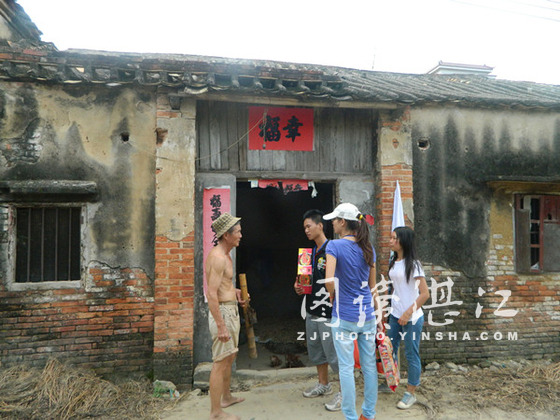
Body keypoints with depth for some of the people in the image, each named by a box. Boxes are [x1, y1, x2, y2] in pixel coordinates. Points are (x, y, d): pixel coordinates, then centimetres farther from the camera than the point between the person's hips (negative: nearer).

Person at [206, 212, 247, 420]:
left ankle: (226, 397, 39)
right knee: (220, 362, -2)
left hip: (231, 311, 10)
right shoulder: (218, 257, -20)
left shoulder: (224, 255, 13)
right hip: (222, 312, -10)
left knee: (229, 358, 22)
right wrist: (221, 326, -27)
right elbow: (211, 294, -25)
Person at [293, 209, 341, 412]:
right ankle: (323, 384, 38)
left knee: (334, 352, -1)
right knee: (315, 349, 20)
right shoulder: (311, 251, 11)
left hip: (328, 311, -9)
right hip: (312, 309, 9)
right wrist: (300, 286, 5)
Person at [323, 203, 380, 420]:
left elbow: (330, 282, -21)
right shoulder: (368, 247, 5)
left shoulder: (334, 245, -12)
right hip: (367, 315, 6)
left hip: (345, 315, -5)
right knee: (369, 365, 15)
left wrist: (333, 296, 0)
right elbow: (372, 286, 12)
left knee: (346, 367, 6)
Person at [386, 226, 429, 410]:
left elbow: (425, 294, -18)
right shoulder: (393, 262, 6)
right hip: (395, 315, 7)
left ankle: (410, 393, 20)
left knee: (411, 354, 5)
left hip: (412, 318, -7)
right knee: (389, 350, 16)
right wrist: (392, 310, 13)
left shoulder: (413, 264, -16)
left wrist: (408, 313, -19)